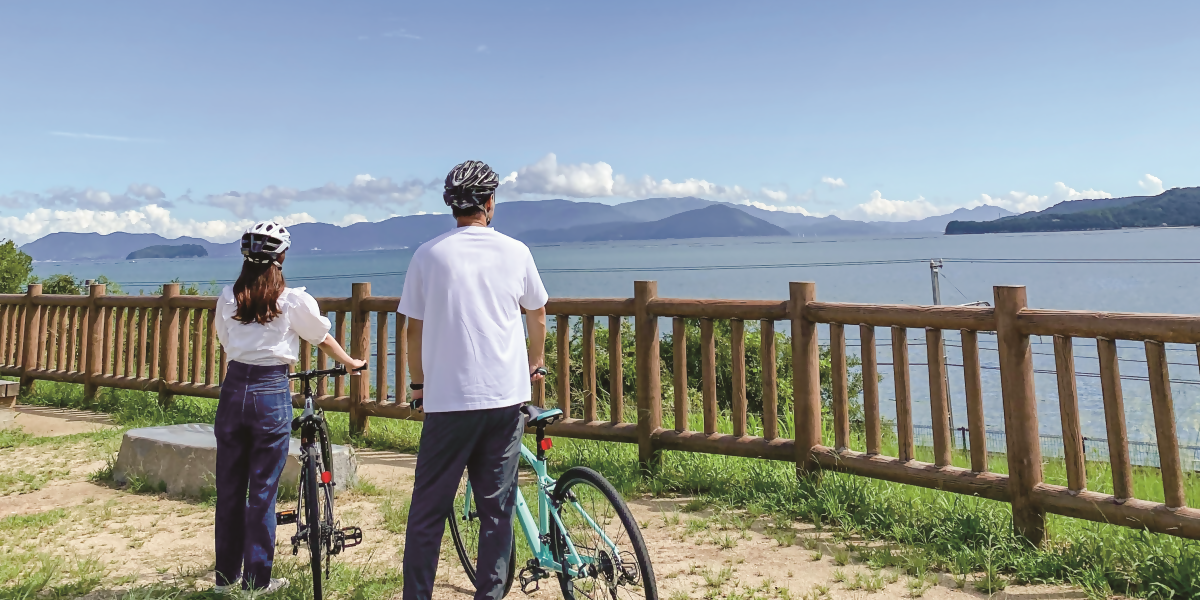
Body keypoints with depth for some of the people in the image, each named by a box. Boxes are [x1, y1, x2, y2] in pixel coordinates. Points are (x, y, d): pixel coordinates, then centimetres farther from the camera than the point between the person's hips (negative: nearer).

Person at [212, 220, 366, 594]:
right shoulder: (293, 300, -5)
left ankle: (226, 577, 25)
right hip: (271, 394, -3)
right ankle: (258, 581, 14)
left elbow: (225, 342, 17)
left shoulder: (228, 298, 5)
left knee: (229, 489, 13)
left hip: (233, 388, 4)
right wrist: (351, 363, 25)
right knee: (262, 492, 4)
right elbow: (322, 338, 8)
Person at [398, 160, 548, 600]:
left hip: (448, 399, -1)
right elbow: (538, 316, 17)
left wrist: (418, 382, 18)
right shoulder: (516, 252, 3)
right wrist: (535, 363, 34)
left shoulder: (429, 254, -1)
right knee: (497, 509, 10)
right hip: (506, 397, 1)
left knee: (428, 511, 9)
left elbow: (414, 331, 2)